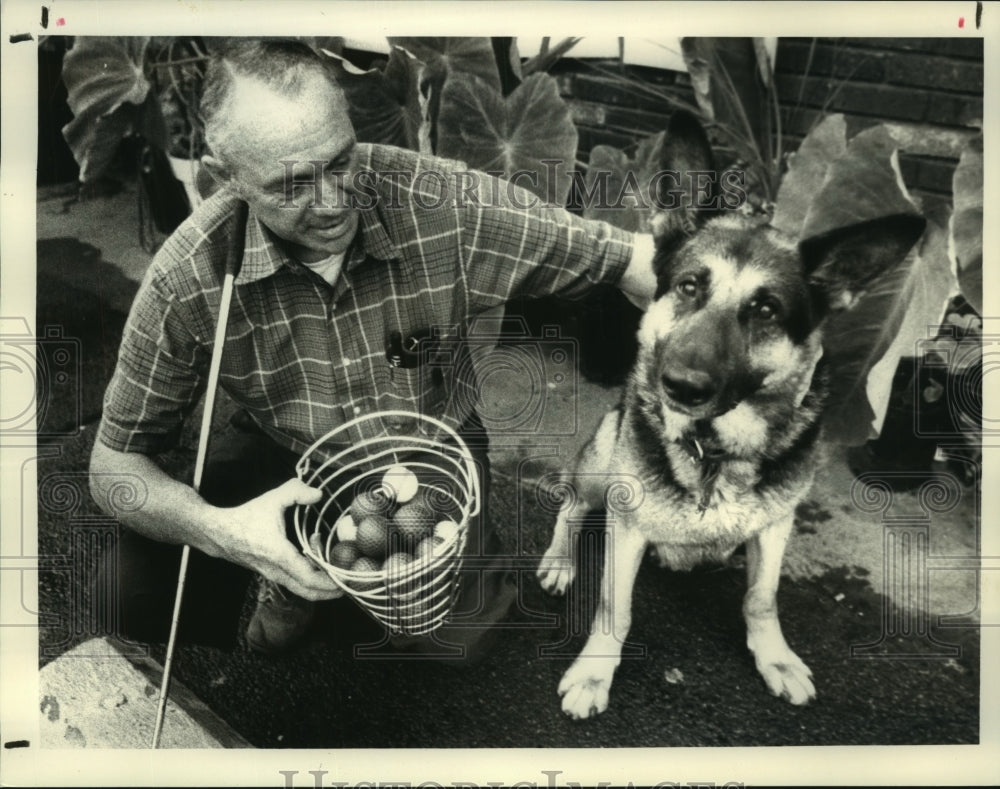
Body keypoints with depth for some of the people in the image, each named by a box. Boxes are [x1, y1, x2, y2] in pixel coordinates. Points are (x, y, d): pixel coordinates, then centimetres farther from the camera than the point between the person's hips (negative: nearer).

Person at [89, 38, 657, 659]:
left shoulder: (447, 205, -27)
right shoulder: (189, 277, -24)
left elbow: (626, 258, -19)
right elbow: (116, 461, -14)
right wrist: (220, 529, -34)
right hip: (282, 458, 1)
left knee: (455, 627, -22)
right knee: (132, 594, -16)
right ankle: (290, 579, 14)